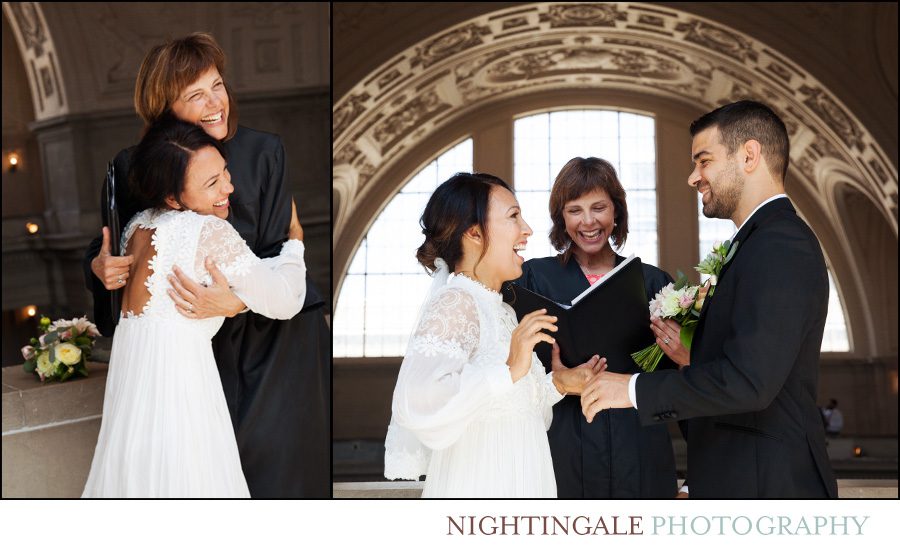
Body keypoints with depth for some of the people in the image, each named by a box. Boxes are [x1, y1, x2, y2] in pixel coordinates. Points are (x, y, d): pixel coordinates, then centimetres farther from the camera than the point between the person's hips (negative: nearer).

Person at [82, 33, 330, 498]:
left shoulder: (262, 152, -10)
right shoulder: (134, 167, -5)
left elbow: (278, 255, -10)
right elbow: (105, 247, 9)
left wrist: (238, 300, -29)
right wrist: (100, 266, -15)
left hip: (274, 333, -1)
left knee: (273, 457, -4)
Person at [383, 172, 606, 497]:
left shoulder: (500, 311, 11)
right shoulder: (454, 302, -16)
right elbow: (416, 403, -32)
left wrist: (557, 384, 7)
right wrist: (510, 371, -32)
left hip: (515, 483, 8)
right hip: (478, 486, -8)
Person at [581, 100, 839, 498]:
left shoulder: (779, 244, -19)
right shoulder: (774, 239, 13)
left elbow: (748, 379, -27)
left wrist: (635, 389, -19)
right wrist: (689, 354, 4)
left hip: (766, 484, -10)